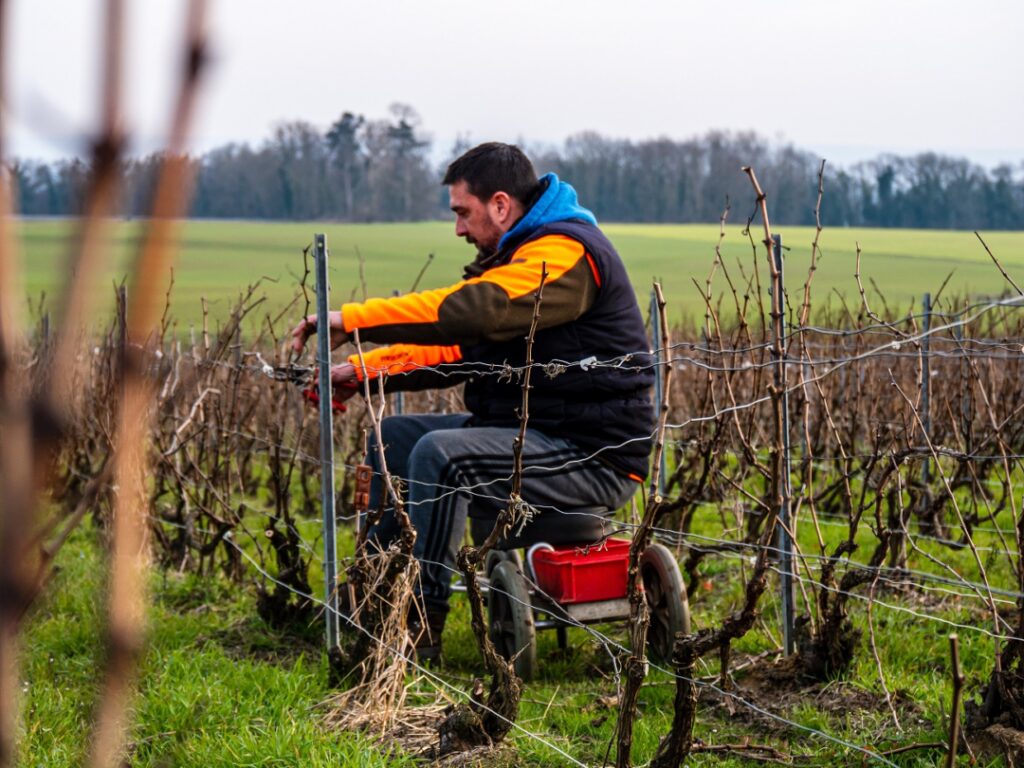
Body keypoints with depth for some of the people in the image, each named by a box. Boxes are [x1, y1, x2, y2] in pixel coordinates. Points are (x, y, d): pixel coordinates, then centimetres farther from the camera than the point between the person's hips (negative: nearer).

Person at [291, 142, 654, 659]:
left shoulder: (565, 252, -16)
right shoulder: (520, 255, 17)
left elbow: (469, 310, -31)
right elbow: (460, 348, 15)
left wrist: (350, 320, -27)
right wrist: (361, 370, 3)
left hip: (592, 456, -11)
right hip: (534, 432, 11)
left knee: (440, 453, -28)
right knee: (394, 437, 10)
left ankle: (420, 628, -22)